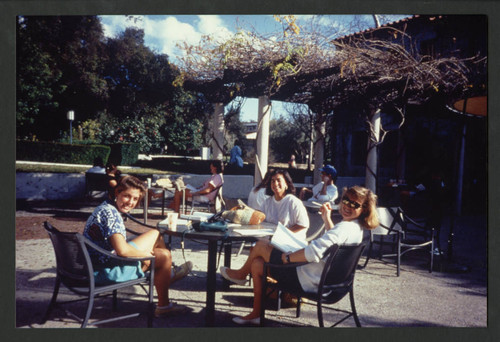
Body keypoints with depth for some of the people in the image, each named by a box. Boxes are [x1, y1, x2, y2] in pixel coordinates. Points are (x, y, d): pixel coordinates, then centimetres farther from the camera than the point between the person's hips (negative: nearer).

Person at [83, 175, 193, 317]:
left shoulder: (106, 207, 8)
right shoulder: (110, 213, -24)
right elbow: (122, 250, -33)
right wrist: (145, 254, -14)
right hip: (106, 269, -10)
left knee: (155, 234, 16)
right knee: (164, 256, -4)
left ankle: (167, 274, 33)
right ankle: (163, 306, 10)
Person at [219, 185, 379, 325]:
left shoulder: (345, 228, -27)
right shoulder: (357, 228, 5)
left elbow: (313, 253, -36)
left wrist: (286, 257, -22)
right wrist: (327, 218, 22)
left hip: (307, 281, -10)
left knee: (261, 245, 4)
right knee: (257, 263, 17)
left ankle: (241, 274, 32)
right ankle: (256, 314, 26)